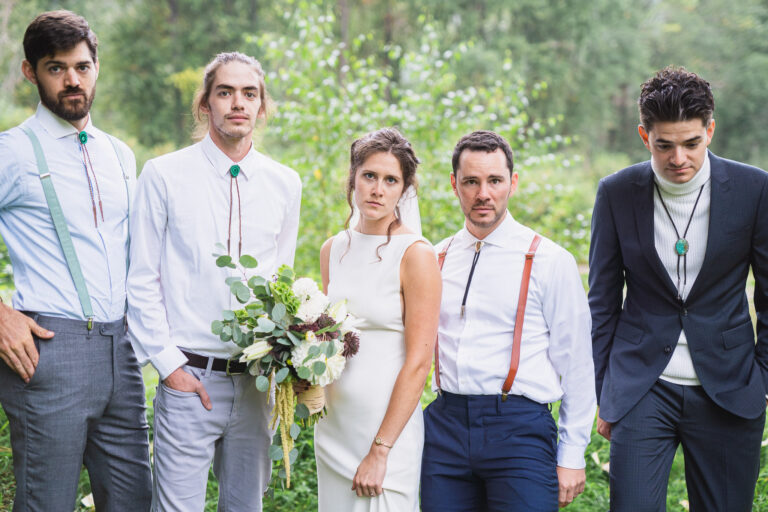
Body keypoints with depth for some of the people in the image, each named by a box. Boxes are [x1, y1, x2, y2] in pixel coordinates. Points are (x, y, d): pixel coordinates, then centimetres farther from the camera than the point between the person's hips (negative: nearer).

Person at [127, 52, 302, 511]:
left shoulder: (285, 184, 8)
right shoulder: (164, 175, -2)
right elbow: (142, 280, -2)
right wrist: (170, 364, -8)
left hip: (256, 381, 4)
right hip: (189, 378, -3)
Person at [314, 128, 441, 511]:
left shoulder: (416, 255, -11)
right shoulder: (333, 250, 8)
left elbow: (418, 362, -14)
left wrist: (380, 450, -15)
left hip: (388, 427, -6)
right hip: (333, 426, 6)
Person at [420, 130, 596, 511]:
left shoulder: (549, 261, 0)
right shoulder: (435, 259, 11)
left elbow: (576, 365, 1)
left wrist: (572, 457, -1)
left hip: (519, 426, -3)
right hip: (445, 423, 3)